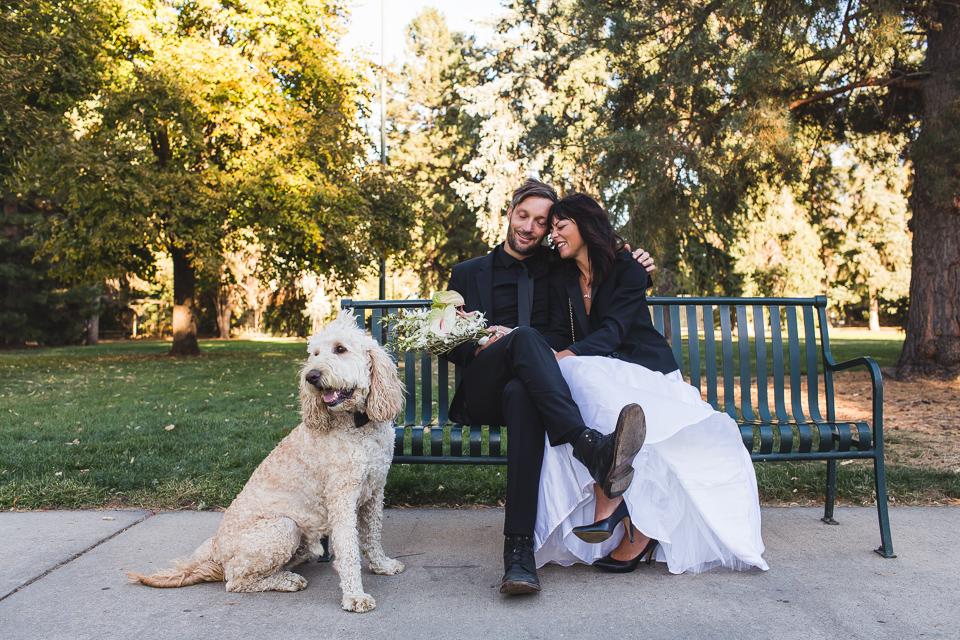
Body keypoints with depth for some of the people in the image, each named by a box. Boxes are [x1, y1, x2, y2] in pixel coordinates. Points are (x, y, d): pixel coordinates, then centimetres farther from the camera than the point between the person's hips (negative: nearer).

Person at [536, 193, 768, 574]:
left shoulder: (626, 269, -1)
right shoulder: (561, 281, 16)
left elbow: (613, 330, -15)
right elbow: (558, 336, 5)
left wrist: (567, 356, -32)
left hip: (642, 370, -4)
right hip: (595, 375, 4)